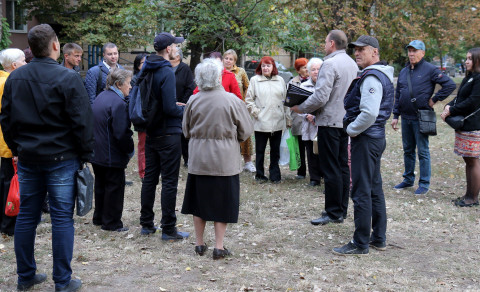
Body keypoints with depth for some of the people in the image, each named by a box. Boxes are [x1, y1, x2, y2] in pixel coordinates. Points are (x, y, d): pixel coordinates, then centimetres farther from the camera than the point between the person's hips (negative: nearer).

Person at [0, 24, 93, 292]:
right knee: (62, 219, 1)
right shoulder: (68, 78, -13)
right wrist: (86, 154, -3)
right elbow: (82, 121, -13)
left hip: (27, 158, 5)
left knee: (27, 217, 13)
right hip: (61, 158, -5)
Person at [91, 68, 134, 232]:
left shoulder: (100, 97, 10)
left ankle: (99, 218, 30)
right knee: (115, 187, 1)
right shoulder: (118, 103, -20)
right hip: (112, 156, -9)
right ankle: (112, 223, 8)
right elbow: (122, 133, -24)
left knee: (101, 185, 19)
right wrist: (130, 151, -8)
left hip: (97, 154, 9)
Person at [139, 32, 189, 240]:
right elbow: (169, 108, -23)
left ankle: (146, 224, 23)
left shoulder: (145, 70, 7)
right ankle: (168, 229, 4)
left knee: (149, 177, 14)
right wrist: (184, 111, -4)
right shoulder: (166, 71, -18)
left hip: (151, 133, 8)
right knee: (169, 182, -1)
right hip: (168, 134, -8)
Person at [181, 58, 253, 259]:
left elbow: (186, 130, 7)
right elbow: (246, 130, -3)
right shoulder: (231, 100, -12)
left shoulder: (193, 101, -5)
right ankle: (219, 246, 7)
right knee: (222, 202, 7)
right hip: (224, 160, -2)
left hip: (199, 159, 2)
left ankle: (199, 244, 21)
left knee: (199, 200, 13)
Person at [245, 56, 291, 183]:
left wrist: (288, 119, 9)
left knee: (275, 150, 8)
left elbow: (285, 100, 12)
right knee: (260, 150, 6)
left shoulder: (280, 80, 10)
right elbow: (248, 99, 3)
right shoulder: (254, 80, 3)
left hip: (278, 121, 2)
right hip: (261, 122, -2)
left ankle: (275, 174, 18)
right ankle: (260, 175, 17)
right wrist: (255, 112, -8)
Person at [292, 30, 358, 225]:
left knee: (330, 169, -3)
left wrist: (301, 108, -6)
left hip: (330, 122, -9)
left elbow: (320, 97, -22)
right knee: (342, 166, 13)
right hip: (346, 120, 9)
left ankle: (333, 213, 2)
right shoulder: (352, 64, 12)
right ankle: (341, 209, 20)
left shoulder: (330, 64, -15)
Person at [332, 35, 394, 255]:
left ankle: (360, 243, 2)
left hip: (366, 138, -11)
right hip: (376, 136, 11)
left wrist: (351, 130, -13)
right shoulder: (380, 75, 16)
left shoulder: (372, 77, -17)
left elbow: (369, 114, -27)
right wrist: (353, 129, 13)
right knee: (374, 188, 15)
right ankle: (378, 238, 24)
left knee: (361, 192, -5)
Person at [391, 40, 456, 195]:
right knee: (408, 150, 15)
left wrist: (434, 99, -9)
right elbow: (398, 95, 16)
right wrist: (395, 115, 12)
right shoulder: (404, 71, 12)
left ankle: (424, 183, 7)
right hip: (406, 118, 6)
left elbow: (450, 85, -11)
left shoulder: (430, 70, -7)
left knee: (423, 151, -1)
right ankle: (408, 179, 27)